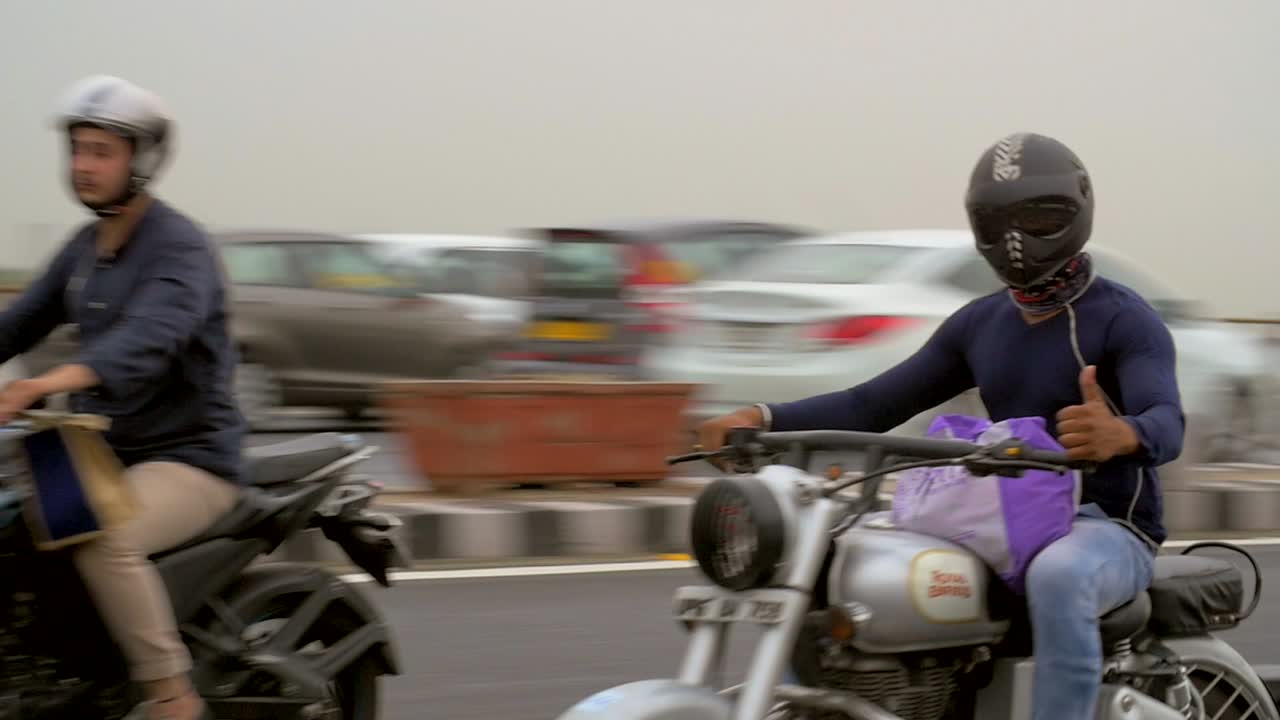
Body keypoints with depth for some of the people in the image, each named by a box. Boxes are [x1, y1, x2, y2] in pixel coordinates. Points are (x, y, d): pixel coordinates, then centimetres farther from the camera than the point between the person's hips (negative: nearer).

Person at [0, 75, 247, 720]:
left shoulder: (180, 246, -15)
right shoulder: (85, 247, 12)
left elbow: (149, 338, -33)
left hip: (188, 459, -9)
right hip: (102, 450, 9)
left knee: (103, 541, -34)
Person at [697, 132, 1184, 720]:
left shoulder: (1125, 319, -10)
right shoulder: (979, 323, 11)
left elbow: (1167, 424, -27)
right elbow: (874, 405, 8)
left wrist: (1122, 435, -54)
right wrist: (761, 419, -8)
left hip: (1108, 529, -6)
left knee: (1059, 576, -42)